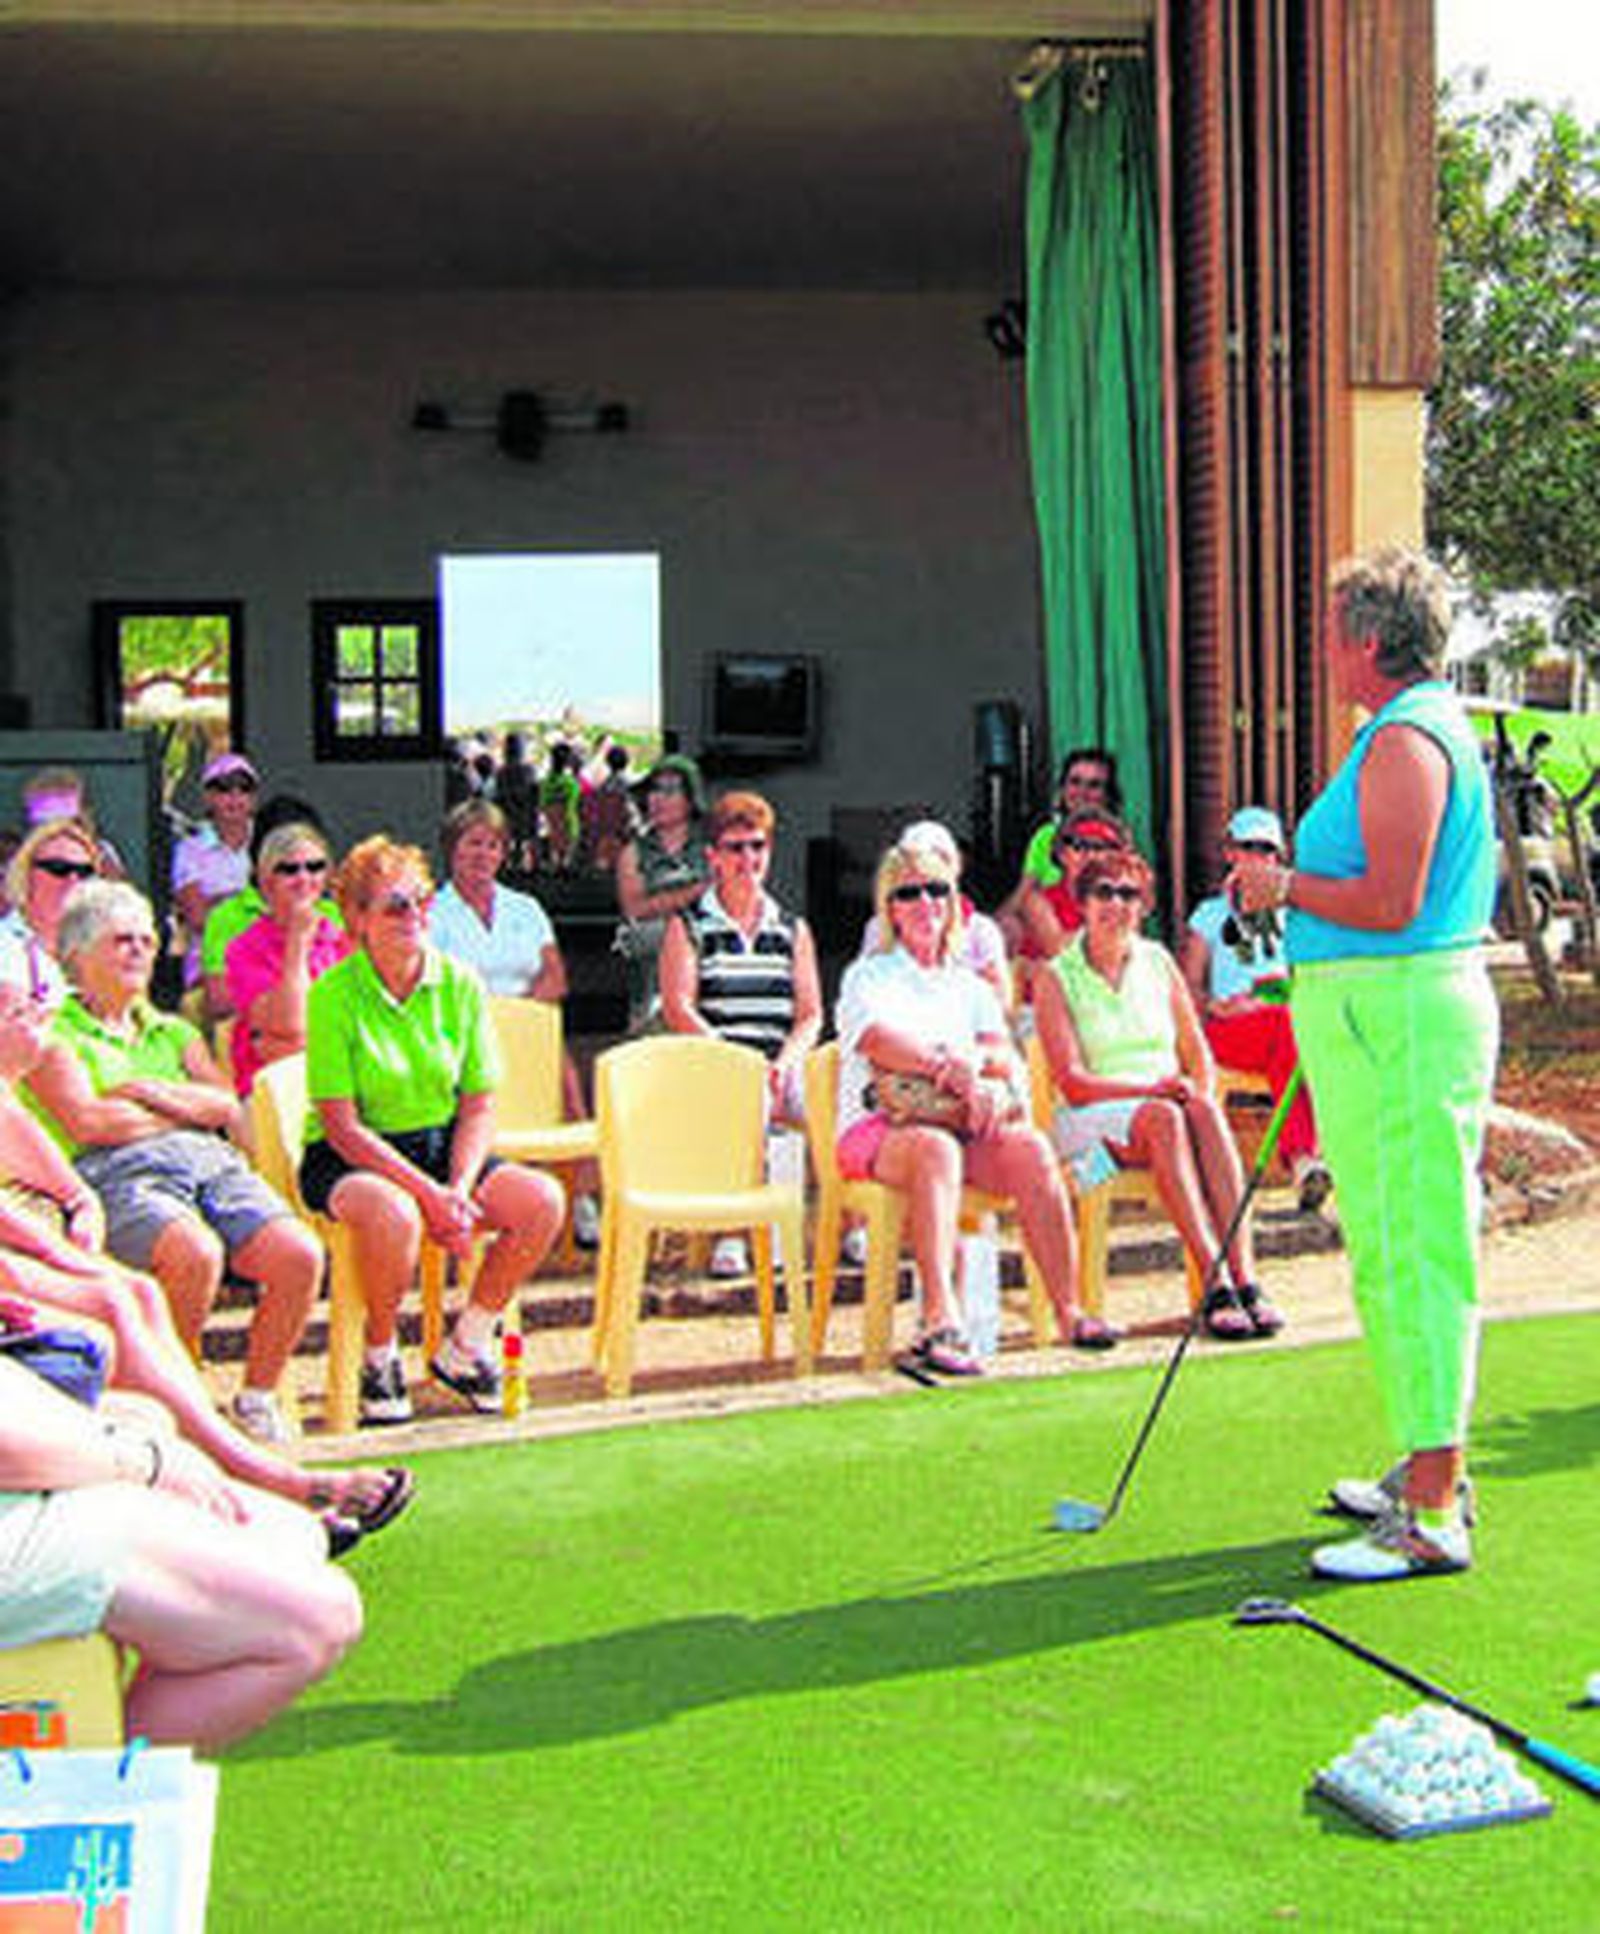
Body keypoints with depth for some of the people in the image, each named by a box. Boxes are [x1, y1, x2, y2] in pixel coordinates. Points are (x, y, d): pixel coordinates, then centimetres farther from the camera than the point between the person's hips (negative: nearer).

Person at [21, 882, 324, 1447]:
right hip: (121, 1173, -5)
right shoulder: (57, 1035, 13)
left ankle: (257, 1397, -5)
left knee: (300, 1255, -22)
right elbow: (86, 1122, -3)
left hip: (212, 1161, 5)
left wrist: (157, 1092, -1)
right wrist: (187, 1112, 7)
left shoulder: (175, 1032, 31)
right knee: (197, 1252, -37)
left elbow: (227, 1105, 16)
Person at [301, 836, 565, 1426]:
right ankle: (380, 1356, -8)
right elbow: (341, 1126, -15)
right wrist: (428, 1192, -22)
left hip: (443, 1146, 5)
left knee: (542, 1200, -18)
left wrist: (459, 1189, -14)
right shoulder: (332, 995, -11)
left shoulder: (460, 984, 1)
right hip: (349, 1158, -5)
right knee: (393, 1214, -38)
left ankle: (465, 1345, 3)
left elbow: (479, 1106, 3)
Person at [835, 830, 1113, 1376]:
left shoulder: (969, 985, 24)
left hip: (964, 1123, 4)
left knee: (1031, 1147, -27)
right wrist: (950, 1069, -23)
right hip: (878, 1125, -4)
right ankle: (941, 1322, -48)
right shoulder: (868, 976, 12)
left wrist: (973, 1060, -17)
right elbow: (879, 1042, -9)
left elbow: (1005, 1057, 8)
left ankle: (1068, 1310, -26)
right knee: (935, 1148, -38)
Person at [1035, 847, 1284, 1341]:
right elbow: (1072, 1082, -7)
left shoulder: (1158, 961, 14)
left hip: (1168, 1107, 3)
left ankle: (1244, 1277, -40)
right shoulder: (1056, 978, 2)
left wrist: (1202, 1093, -8)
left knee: (1205, 1111, -31)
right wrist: (1151, 1087, -20)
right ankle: (1215, 1284, -42)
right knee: (1163, 1117, -35)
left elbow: (1199, 1054, 15)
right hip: (1093, 1120, -3)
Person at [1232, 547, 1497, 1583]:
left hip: (1401, 1020, -11)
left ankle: (1432, 1518, -5)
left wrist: (1287, 887, -9)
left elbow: (1393, 904, -22)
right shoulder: (1429, 729, 20)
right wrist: (1294, 882, 19)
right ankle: (1431, 1476, 27)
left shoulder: (1406, 742, -15)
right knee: (1393, 1254, 16)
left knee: (1413, 1256, -9)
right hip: (1386, 1016, 11)